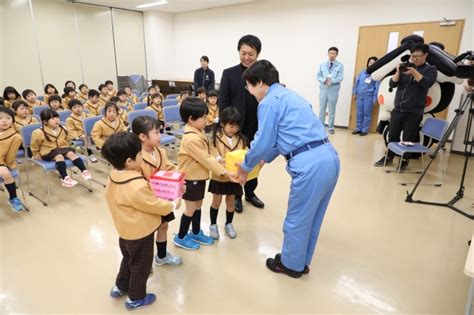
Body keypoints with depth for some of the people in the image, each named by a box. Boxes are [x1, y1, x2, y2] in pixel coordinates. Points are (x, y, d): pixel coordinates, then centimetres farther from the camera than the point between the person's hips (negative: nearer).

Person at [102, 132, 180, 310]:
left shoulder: (114, 176, -8)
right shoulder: (137, 186, -36)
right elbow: (154, 205, -24)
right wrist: (173, 205, -8)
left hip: (125, 229, 8)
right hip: (140, 232, -8)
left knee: (128, 259, 31)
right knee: (141, 265, 15)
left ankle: (120, 287, 49)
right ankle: (135, 298, 34)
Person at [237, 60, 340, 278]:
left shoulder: (269, 102, -5)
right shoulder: (289, 95, 23)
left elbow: (263, 142, -3)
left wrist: (246, 166, 14)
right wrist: (265, 159, 37)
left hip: (309, 164, -9)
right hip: (328, 157, 9)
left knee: (297, 219, 12)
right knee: (312, 218, 22)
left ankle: (291, 264, 34)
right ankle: (302, 262, 41)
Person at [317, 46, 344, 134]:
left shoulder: (340, 65, 0)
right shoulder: (322, 65, 8)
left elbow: (340, 78, -8)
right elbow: (318, 76, 4)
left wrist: (332, 81, -23)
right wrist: (324, 80, -15)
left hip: (333, 90, -2)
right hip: (323, 89, 2)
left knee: (332, 110, 4)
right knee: (322, 109, 7)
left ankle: (330, 127, 12)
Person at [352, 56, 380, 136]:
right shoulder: (362, 72, 9)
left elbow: (377, 87, -3)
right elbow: (357, 82, 15)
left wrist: (374, 99, -7)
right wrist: (354, 92, 12)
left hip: (369, 96, -4)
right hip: (360, 95, 4)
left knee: (367, 113, 1)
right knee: (359, 113, 9)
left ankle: (365, 130, 8)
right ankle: (358, 129, 18)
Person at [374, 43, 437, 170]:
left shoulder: (431, 69, 3)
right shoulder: (405, 67, 11)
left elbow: (427, 83, -16)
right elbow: (392, 84, 3)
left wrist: (414, 72, -22)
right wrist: (398, 72, -12)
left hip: (414, 113, -3)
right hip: (397, 110, 3)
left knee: (408, 138, 2)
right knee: (392, 135, 8)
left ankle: (404, 161, 16)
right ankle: (389, 157, 23)